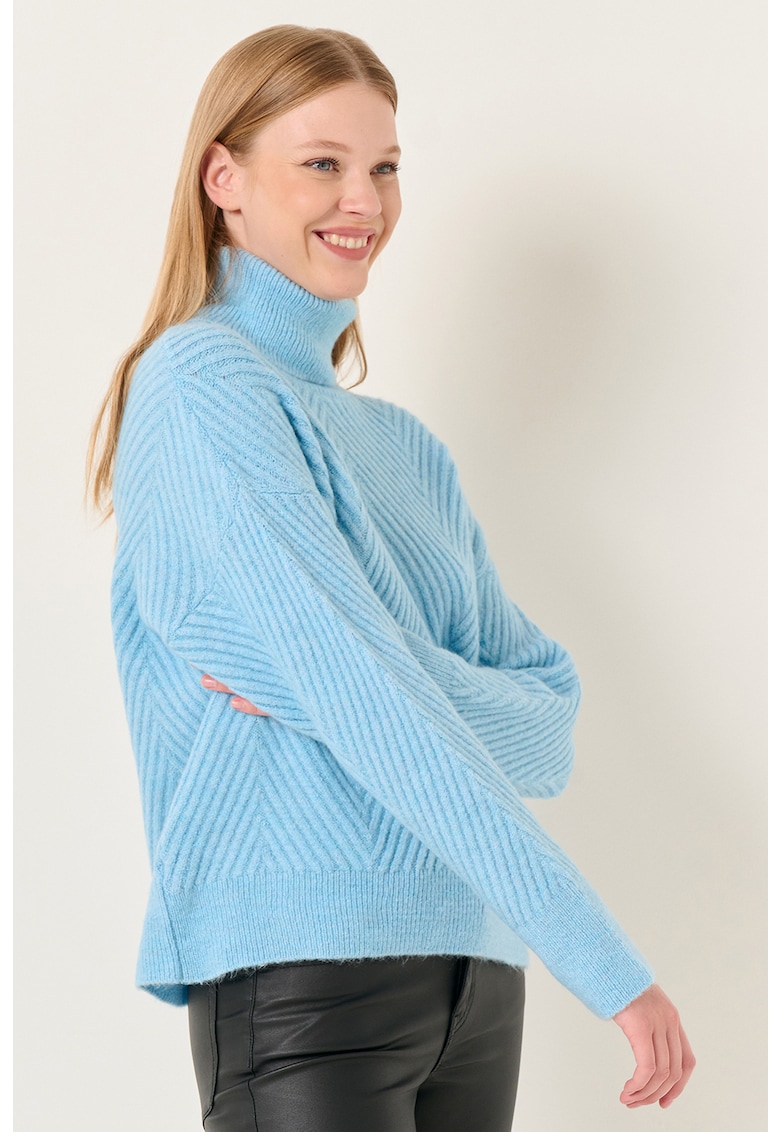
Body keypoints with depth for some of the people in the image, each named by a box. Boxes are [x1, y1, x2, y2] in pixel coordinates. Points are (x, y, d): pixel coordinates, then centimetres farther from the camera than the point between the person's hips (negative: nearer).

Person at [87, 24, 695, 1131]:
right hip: (305, 965, -6)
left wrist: (343, 680, -13)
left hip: (473, 970, 6)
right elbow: (369, 702, -15)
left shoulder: (408, 449, 18)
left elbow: (552, 725, 8)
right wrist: (607, 961, -18)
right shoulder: (200, 383, -5)